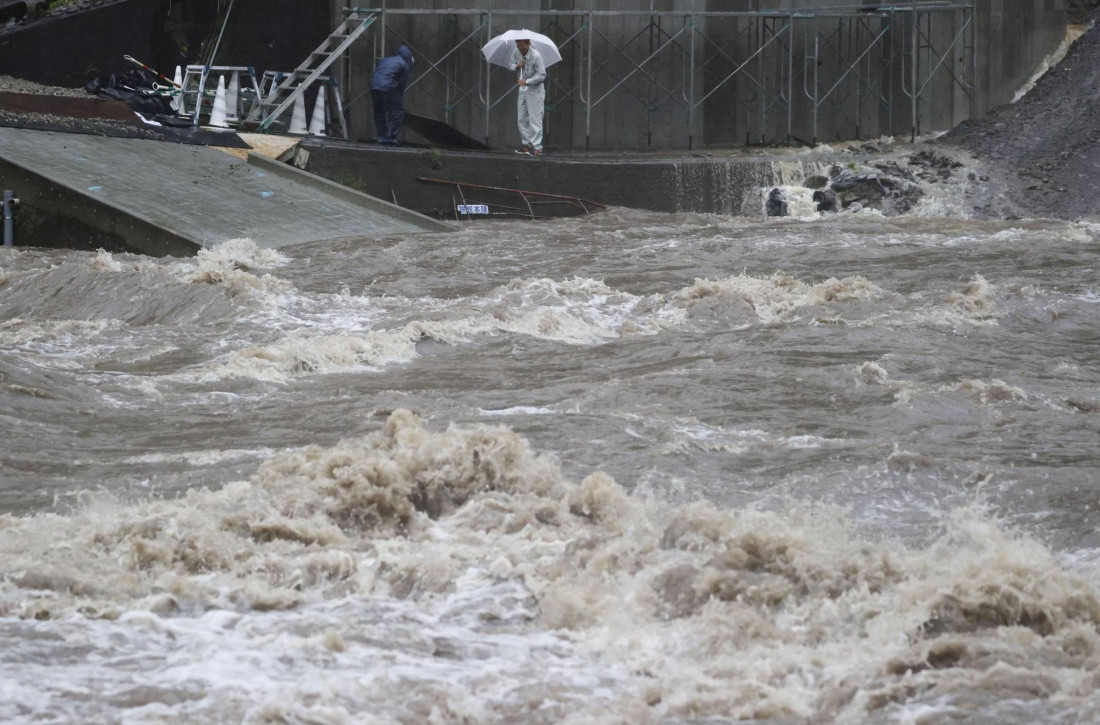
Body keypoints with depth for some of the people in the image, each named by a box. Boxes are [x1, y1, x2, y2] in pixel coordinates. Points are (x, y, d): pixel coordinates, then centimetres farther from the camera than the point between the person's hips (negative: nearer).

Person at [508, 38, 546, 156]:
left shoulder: (536, 56, -22)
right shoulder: (516, 53, -3)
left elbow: (541, 75, -21)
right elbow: (510, 65, 10)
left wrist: (526, 81, -28)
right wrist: (517, 66, -13)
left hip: (535, 90, -7)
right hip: (523, 90, 7)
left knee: (535, 119, -9)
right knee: (522, 118, 9)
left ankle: (537, 147, -8)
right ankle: (527, 144, 19)